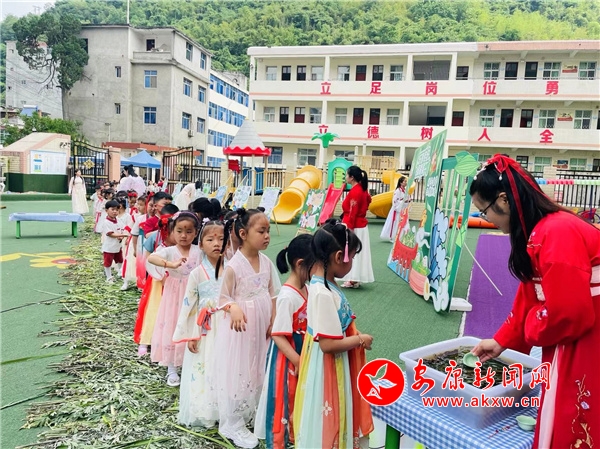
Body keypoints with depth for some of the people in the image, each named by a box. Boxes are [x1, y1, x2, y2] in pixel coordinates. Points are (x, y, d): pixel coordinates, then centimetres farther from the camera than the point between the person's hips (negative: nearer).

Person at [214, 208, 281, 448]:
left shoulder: (267, 262, -1)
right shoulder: (233, 266, -19)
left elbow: (273, 294, 7)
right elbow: (223, 297, -12)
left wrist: (273, 321, 2)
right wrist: (234, 309, -32)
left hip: (261, 327, 6)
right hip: (240, 327, -6)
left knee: (258, 371, 18)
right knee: (238, 373, 4)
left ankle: (251, 415, 39)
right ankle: (233, 424, 22)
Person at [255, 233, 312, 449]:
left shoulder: (305, 288, -1)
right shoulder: (288, 296, -26)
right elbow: (278, 335, -24)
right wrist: (297, 361, -23)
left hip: (302, 353, 9)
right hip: (287, 356, -8)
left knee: (299, 398, 23)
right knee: (284, 400, 9)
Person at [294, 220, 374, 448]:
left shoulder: (324, 284, 2)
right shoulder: (323, 293, -28)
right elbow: (328, 344, -27)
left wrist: (354, 334, 2)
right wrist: (360, 340, -14)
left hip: (334, 367, 9)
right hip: (327, 368, -9)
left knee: (334, 421, 25)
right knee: (326, 424, 10)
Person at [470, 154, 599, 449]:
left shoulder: (559, 233, -26)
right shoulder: (540, 231, 6)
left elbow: (566, 311, -28)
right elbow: (530, 296, 13)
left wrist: (532, 328, -8)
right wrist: (501, 340, 13)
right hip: (571, 347, 9)